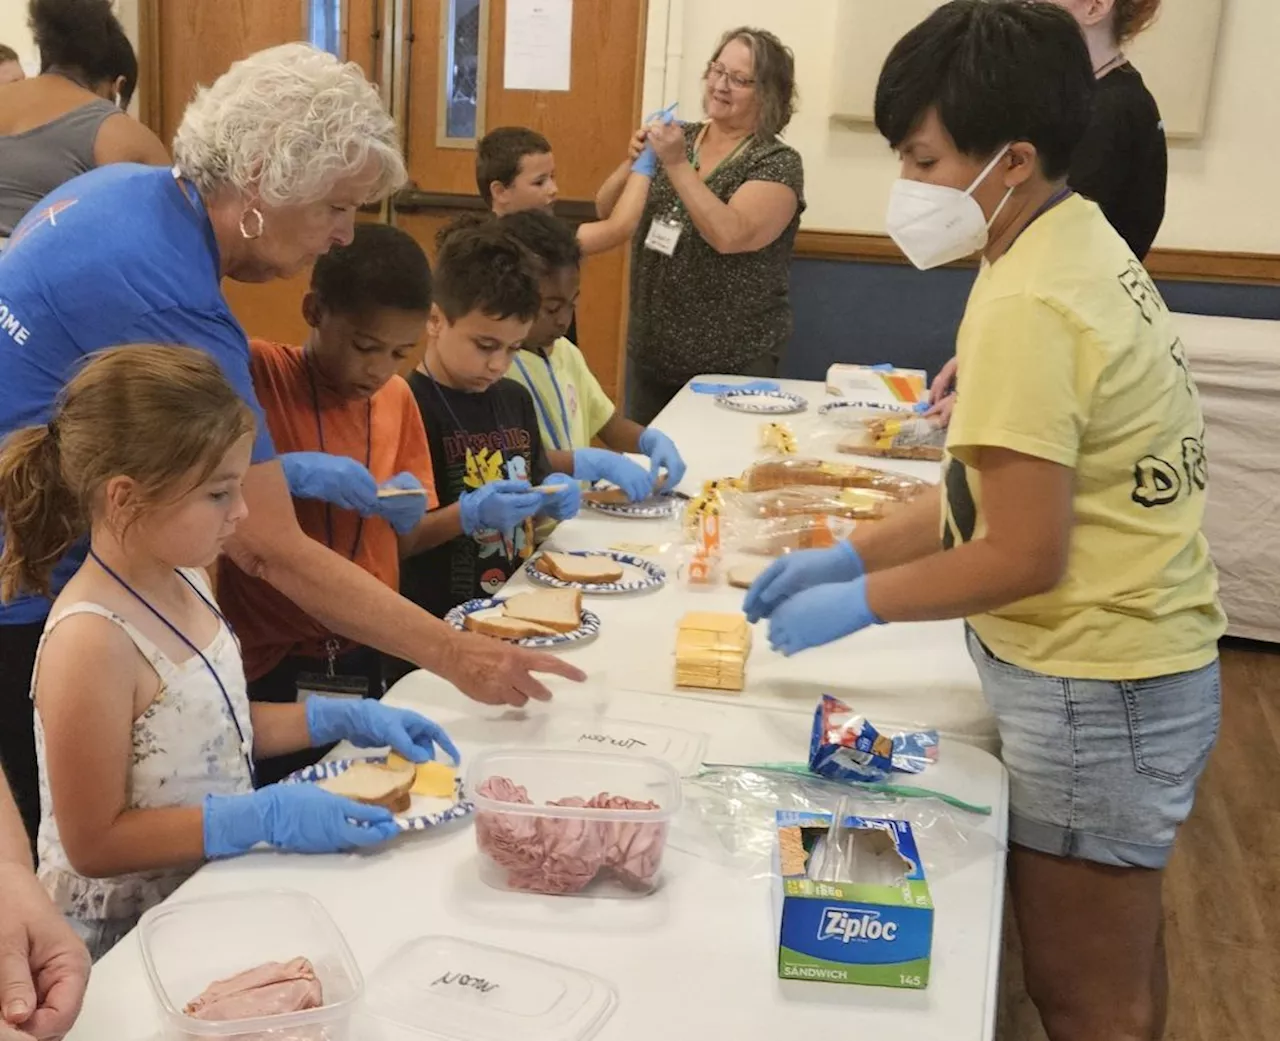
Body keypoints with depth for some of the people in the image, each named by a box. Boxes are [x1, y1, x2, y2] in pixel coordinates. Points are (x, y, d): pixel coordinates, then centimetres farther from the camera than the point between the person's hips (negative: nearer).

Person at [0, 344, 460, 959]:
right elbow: (94, 844, -20)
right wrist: (267, 818, -25)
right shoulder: (92, 642, -25)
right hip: (123, 936, -7)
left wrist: (340, 718, 3)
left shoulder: (182, 580, 0)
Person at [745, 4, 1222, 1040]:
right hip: (1139, 656, 9)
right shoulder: (1083, 241, 5)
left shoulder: (1026, 309, -24)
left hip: (1094, 689, -9)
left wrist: (859, 601, -10)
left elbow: (1022, 557, -22)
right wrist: (851, 553, 8)